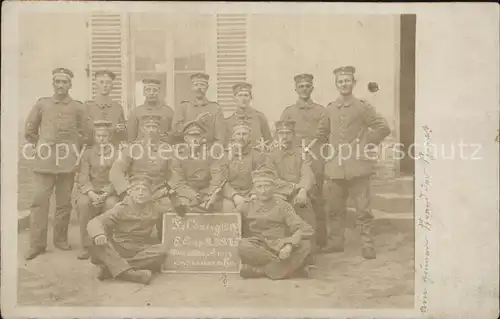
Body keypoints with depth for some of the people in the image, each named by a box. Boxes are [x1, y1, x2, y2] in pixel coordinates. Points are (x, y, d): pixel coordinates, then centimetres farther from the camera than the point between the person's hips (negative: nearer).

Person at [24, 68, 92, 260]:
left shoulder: (78, 107, 6)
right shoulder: (41, 104, 8)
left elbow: (86, 135, 12)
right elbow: (29, 131, 15)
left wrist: (72, 150, 10)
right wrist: (42, 147, 11)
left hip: (68, 163, 0)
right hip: (44, 162, 0)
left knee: (64, 203, 6)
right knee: (39, 201, -5)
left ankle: (61, 239, 19)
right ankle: (37, 244, 1)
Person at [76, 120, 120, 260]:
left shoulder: (117, 153, 5)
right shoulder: (87, 153, 9)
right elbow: (83, 177, 0)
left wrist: (106, 194, -18)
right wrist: (91, 194, -18)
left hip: (111, 192, -1)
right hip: (91, 191, 1)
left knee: (112, 204, -35)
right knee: (83, 203, -32)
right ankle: (86, 247, -23)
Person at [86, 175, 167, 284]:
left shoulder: (154, 209, 3)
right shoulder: (121, 208, -5)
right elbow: (95, 221, -16)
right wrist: (98, 234, -36)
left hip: (139, 251, 2)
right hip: (117, 249, -1)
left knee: (161, 251, -28)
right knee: (97, 244, -30)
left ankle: (111, 268, -30)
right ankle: (130, 274, -43)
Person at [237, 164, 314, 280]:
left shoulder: (282, 206, 5)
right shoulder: (248, 208, 12)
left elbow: (306, 229, -7)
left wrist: (290, 245, -24)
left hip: (280, 250, 0)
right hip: (257, 250, 0)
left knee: (304, 245, -27)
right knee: (243, 246, -31)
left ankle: (259, 270, -24)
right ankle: (290, 266, -21)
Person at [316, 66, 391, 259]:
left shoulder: (362, 107, -1)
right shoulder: (330, 109, 10)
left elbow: (383, 128, -2)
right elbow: (321, 133, 24)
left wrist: (368, 146, -2)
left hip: (357, 166, -4)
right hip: (335, 167, 4)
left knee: (363, 208, -1)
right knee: (335, 208, 9)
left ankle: (368, 245, 7)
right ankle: (335, 242, 21)